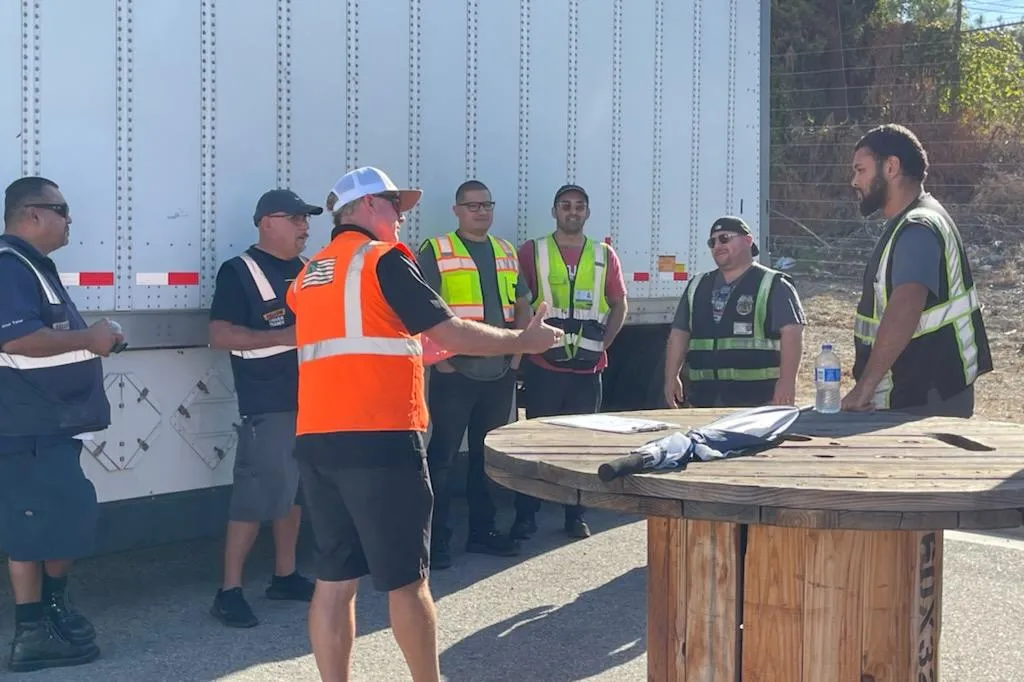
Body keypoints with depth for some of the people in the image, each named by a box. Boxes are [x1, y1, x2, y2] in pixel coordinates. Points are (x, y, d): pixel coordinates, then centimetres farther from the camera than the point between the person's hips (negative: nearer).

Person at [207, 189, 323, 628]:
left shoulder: (307, 270, 15)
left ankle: (284, 576, 22)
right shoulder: (239, 271, -6)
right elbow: (220, 335, -15)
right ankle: (229, 591, -2)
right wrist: (283, 336, -21)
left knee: (295, 490, 12)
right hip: (268, 404, -7)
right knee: (257, 494, -8)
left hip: (309, 397, 8)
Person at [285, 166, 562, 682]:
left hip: (317, 440, 7)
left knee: (335, 578, 10)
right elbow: (451, 334, -7)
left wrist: (420, 350, 34)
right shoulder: (383, 260, -4)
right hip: (379, 441, -7)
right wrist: (522, 341, 5)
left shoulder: (309, 276, 18)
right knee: (406, 579, 4)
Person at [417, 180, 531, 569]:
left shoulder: (506, 252, 15)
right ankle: (436, 538, 5)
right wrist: (439, 357, -14)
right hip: (455, 372, -6)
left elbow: (522, 305, 22)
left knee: (489, 455, 13)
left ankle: (483, 530, 25)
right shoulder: (436, 251, -3)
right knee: (443, 455, -2)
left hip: (500, 373, 6)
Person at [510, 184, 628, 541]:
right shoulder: (532, 251, 3)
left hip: (588, 368, 2)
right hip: (544, 366, -2)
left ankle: (576, 515, 19)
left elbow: (619, 306, 14)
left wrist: (602, 345, 3)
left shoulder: (604, 255, 10)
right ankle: (525, 516, 10)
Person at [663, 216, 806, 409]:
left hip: (756, 398, -5)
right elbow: (679, 334, 20)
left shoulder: (772, 286, 1)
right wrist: (671, 377, 11)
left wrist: (787, 380, -19)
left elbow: (791, 333, -8)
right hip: (704, 398, 5)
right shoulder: (697, 287, 19)